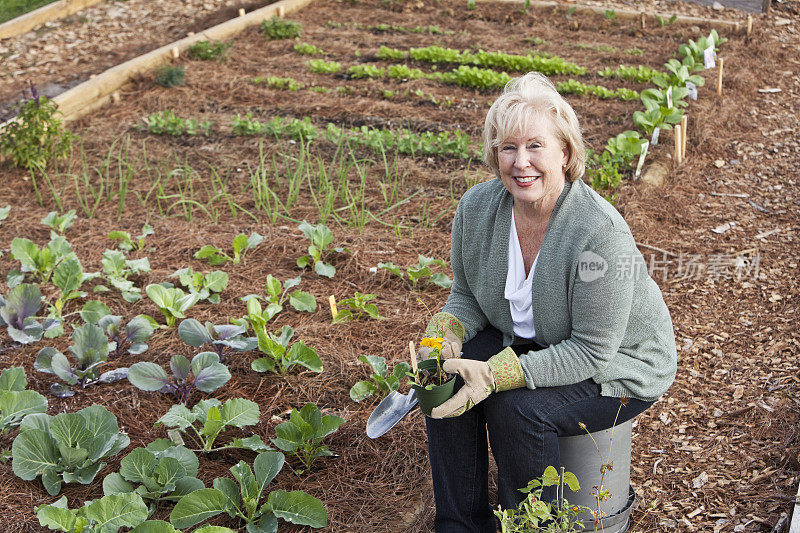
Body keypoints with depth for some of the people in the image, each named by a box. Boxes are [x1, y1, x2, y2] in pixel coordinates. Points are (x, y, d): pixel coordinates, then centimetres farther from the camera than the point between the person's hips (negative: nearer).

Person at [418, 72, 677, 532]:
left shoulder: (601, 233, -32)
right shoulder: (477, 206, -12)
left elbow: (591, 352, -28)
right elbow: (468, 296, 3)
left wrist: (498, 375, -37)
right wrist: (444, 334, -19)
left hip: (617, 367, -6)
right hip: (528, 339, 6)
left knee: (516, 407, -27)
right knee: (447, 378, -16)